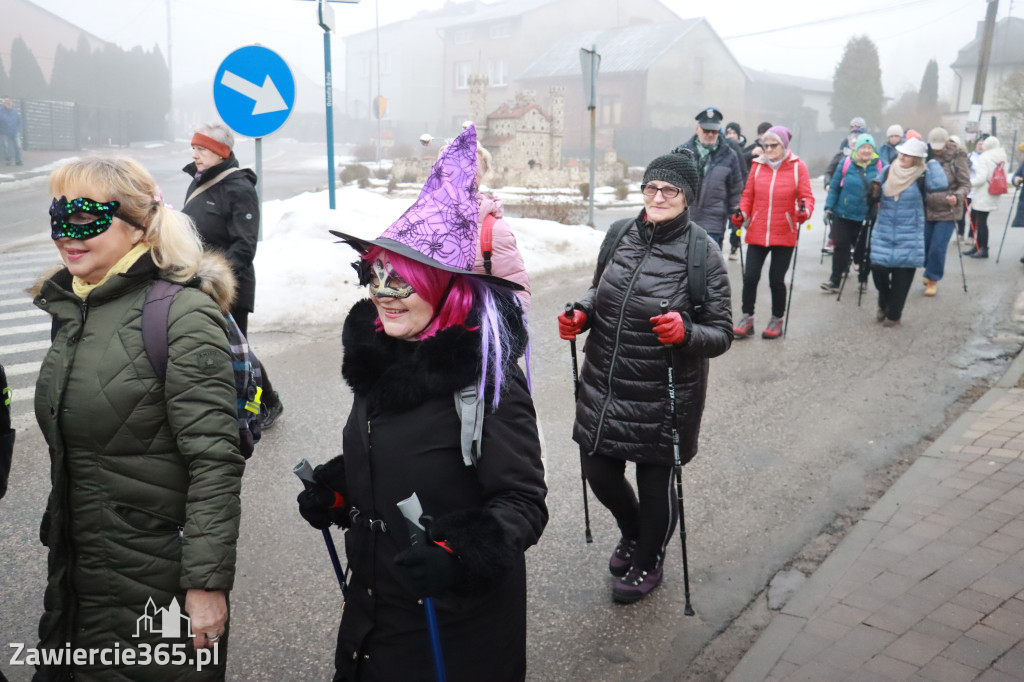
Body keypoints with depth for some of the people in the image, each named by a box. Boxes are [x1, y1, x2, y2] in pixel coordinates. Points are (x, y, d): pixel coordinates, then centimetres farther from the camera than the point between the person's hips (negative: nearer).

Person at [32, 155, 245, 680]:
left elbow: (215, 462, -22)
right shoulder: (71, 308, 6)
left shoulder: (183, 316, -19)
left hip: (159, 583, -7)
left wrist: (208, 582, -21)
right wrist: (58, 534, 20)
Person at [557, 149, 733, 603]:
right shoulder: (622, 236, 1)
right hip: (604, 387, 5)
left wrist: (685, 333, -30)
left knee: (655, 483, 11)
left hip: (663, 397, -4)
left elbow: (721, 333, -10)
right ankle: (633, 534, 51)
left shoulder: (702, 254, -12)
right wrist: (581, 314, -4)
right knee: (599, 473, 16)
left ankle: (648, 561, 42)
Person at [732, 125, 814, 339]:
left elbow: (806, 197, -1)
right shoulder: (758, 166, 5)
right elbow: (748, 195, 9)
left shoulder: (797, 167, -1)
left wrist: (805, 211, -21)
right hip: (757, 233, 2)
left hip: (784, 235, -2)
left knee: (776, 279, 5)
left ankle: (777, 320, 23)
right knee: (750, 276, -3)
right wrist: (742, 213, -7)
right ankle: (747, 319, 13)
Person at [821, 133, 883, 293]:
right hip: (843, 215, -1)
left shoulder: (878, 165, 0)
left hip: (866, 218, 1)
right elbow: (834, 187, 2)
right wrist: (828, 207, -5)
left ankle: (863, 279, 25)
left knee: (863, 249, 8)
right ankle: (835, 281, 10)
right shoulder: (846, 164, -3)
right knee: (841, 247, 1)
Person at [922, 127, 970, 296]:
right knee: (924, 245, 10)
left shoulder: (957, 158, -7)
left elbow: (965, 184, -6)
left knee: (938, 248, -5)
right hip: (926, 210, 3)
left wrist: (957, 197, -24)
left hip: (947, 211, -3)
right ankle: (930, 272, 36)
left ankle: (933, 280, 13)